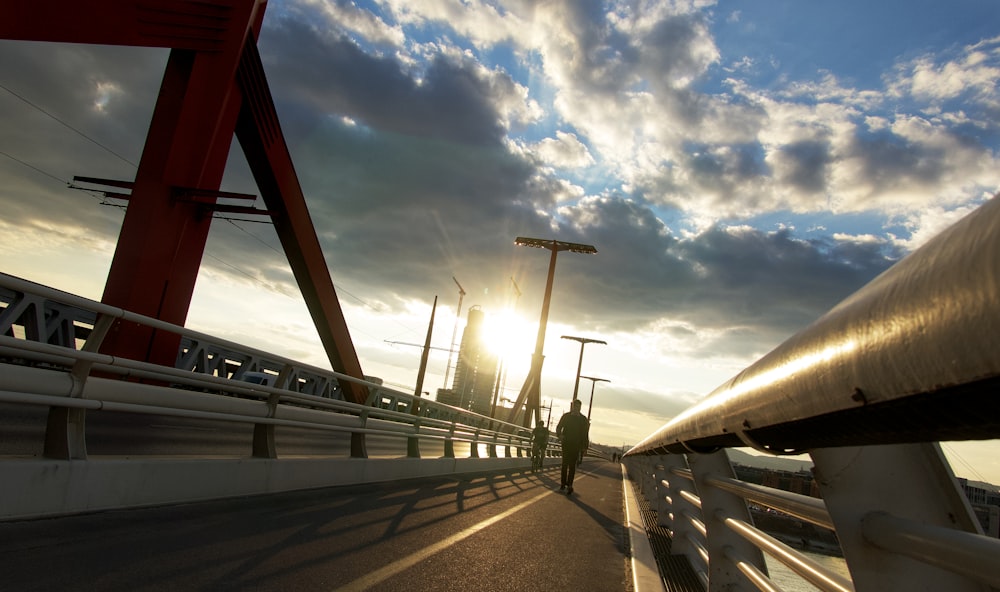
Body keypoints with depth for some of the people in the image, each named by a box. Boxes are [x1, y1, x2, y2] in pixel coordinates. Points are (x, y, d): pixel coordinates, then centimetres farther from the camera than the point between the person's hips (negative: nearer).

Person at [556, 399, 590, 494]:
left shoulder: (583, 419, 1)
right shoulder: (565, 416, 2)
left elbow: (585, 434, 3)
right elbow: (558, 427, 4)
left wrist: (584, 447, -2)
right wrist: (560, 434, -17)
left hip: (576, 445, -1)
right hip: (566, 444, 2)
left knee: (572, 466, -4)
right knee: (564, 464, 8)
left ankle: (569, 485, -4)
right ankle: (563, 484, 16)